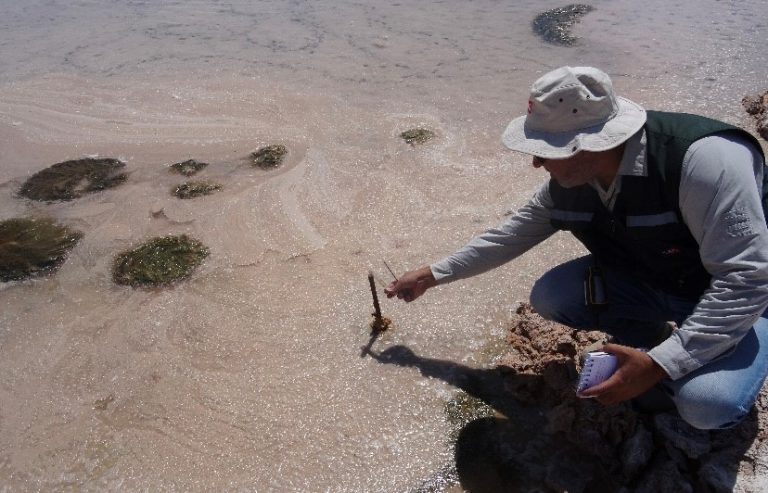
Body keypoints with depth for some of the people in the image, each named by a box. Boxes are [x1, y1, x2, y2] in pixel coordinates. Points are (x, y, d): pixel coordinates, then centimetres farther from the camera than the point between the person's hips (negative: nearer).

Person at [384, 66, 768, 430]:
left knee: (707, 403, -32)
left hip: (734, 299, -5)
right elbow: (511, 235, 0)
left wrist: (660, 364, -35)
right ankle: (650, 335, 8)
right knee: (549, 297, -13)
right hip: (647, 279, 6)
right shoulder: (568, 183, -14)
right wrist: (432, 275, 3)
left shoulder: (704, 160, -35)